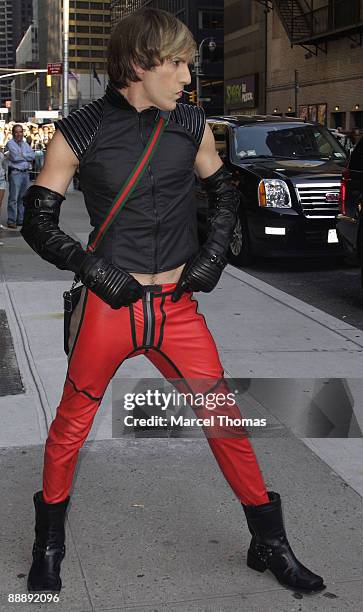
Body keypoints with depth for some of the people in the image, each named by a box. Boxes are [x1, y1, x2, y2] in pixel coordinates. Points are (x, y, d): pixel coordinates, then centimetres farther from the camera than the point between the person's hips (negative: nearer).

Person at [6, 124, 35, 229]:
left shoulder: (25, 144, 17)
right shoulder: (10, 144, -2)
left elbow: (32, 156, 3)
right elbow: (15, 157, -14)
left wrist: (22, 155, -8)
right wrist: (27, 157, 0)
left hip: (25, 173, 6)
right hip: (15, 173, -6)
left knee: (23, 198, 10)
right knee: (13, 198, -8)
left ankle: (21, 220, 17)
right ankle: (11, 221, -6)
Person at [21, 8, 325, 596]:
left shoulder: (191, 124, 4)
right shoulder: (79, 133, -5)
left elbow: (225, 191, 18)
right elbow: (38, 223, -2)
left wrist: (214, 254, 4)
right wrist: (98, 271, -13)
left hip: (179, 308, 3)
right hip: (109, 306, -2)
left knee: (226, 419, 5)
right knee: (72, 424, 9)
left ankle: (270, 544, 22)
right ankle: (49, 543, 32)